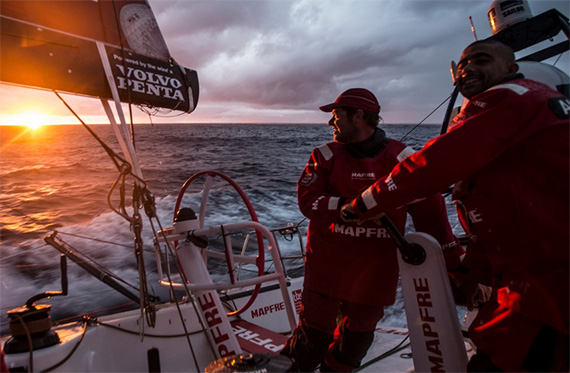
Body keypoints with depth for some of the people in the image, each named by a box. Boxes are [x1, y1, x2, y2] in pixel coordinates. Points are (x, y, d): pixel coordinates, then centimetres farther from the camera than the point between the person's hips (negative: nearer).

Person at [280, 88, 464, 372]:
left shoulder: (402, 158, -5)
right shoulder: (326, 155, -2)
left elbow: (429, 212, -3)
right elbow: (308, 200, -10)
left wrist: (453, 259, -3)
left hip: (375, 270, 1)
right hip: (327, 263, 0)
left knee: (359, 335, 17)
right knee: (314, 330, 8)